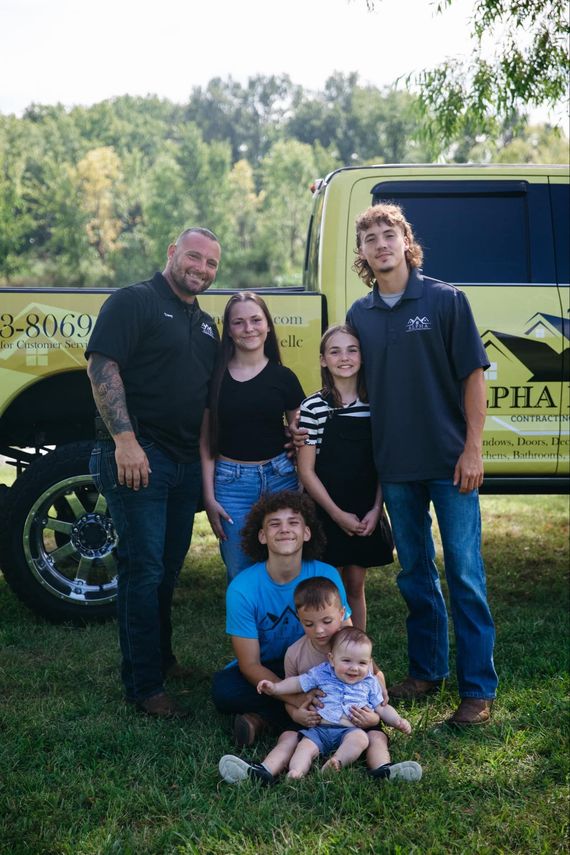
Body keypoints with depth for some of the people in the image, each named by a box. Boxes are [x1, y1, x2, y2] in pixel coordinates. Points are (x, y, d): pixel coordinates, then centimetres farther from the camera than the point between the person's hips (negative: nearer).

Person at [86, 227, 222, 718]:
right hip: (138, 459, -8)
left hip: (186, 463, 8)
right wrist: (125, 439, -24)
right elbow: (102, 366, -16)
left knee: (168, 569, 17)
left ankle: (161, 659, 33)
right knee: (143, 570, -5)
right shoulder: (134, 302, -5)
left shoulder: (206, 324, 19)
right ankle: (144, 687, 3)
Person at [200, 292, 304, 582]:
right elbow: (206, 441, 2)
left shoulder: (283, 377, 3)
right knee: (240, 574, 3)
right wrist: (209, 497, -3)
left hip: (280, 478, 1)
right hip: (231, 482, -1)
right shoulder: (216, 377, 1)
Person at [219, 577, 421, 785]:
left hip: (353, 722, -1)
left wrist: (373, 717, -23)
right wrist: (296, 713, -16)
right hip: (313, 721, 1)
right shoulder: (295, 653, -4)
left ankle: (382, 770, -48)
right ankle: (264, 772, -42)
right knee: (288, 737, -22)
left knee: (377, 736, -25)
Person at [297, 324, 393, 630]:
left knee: (356, 586, 13)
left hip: (366, 516, 3)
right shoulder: (313, 408, -8)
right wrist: (338, 514, -11)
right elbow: (306, 471, -8)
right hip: (326, 514, -3)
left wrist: (375, 510, -5)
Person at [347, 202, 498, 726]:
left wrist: (473, 449, -11)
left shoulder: (445, 300, -2)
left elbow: (473, 375, -4)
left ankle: (478, 689, 7)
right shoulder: (359, 315, 8)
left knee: (464, 573, -1)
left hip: (449, 461, -4)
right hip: (395, 466, 4)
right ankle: (426, 671, 28)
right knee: (415, 574, 13)